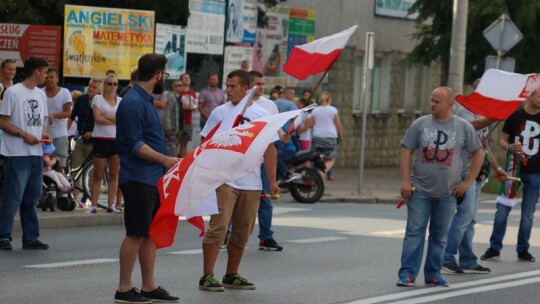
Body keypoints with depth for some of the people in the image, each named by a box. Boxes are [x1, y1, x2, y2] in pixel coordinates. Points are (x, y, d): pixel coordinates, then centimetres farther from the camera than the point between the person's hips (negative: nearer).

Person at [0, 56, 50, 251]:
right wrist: (24, 135, -16)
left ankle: (31, 238, 14)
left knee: (31, 198, 10)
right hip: (17, 153, -7)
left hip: (36, 153, 7)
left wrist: (44, 134, 1)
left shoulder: (41, 95, 15)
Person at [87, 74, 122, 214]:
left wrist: (107, 116, -11)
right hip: (101, 139, -3)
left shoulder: (121, 101, 11)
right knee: (98, 175, 0)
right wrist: (115, 120, -4)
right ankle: (93, 205, 1)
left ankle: (111, 205, 6)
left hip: (118, 140, 3)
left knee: (114, 174, 3)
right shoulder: (97, 99, 2)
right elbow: (98, 118, -10)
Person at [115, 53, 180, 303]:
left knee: (150, 233, 11)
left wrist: (164, 163, 17)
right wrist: (165, 160, -22)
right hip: (138, 178, -10)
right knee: (136, 234, -4)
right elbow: (134, 145, -21)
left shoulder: (144, 101, 14)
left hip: (151, 178, 10)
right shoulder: (133, 103, -16)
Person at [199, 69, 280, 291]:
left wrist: (272, 180, 5)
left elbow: (269, 149, 9)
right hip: (224, 180, -4)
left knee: (242, 232, 11)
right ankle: (207, 277, -8)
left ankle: (231, 276, 22)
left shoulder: (262, 114, 6)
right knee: (217, 228, -11)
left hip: (251, 183, 4)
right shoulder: (220, 113, -1)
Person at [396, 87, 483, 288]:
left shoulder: (464, 127, 2)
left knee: (439, 236, 7)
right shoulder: (420, 124, 2)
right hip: (420, 190, -1)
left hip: (448, 194, 1)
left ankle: (433, 275, 15)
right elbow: (406, 151, 3)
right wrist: (405, 180, -5)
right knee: (414, 233, -4)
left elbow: (478, 154, 8)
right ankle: (407, 274, -4)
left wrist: (468, 182, 1)